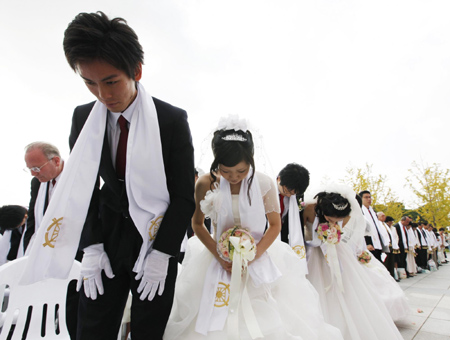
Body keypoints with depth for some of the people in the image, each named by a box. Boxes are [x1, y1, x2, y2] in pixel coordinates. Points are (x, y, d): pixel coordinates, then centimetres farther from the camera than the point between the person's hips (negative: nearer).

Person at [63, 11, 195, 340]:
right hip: (106, 236, 3)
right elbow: (83, 186, 3)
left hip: (158, 238, -2)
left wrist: (162, 254, -13)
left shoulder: (173, 119, -13)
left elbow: (184, 195, -12)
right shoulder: (83, 117, -2)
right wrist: (91, 248, -4)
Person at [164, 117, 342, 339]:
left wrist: (253, 256, -15)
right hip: (218, 257, 1)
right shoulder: (206, 184, -14)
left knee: (267, 320, 6)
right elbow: (197, 224, -2)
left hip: (259, 255, 0)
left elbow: (275, 225, -4)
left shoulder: (264, 184, -14)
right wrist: (219, 255, -12)